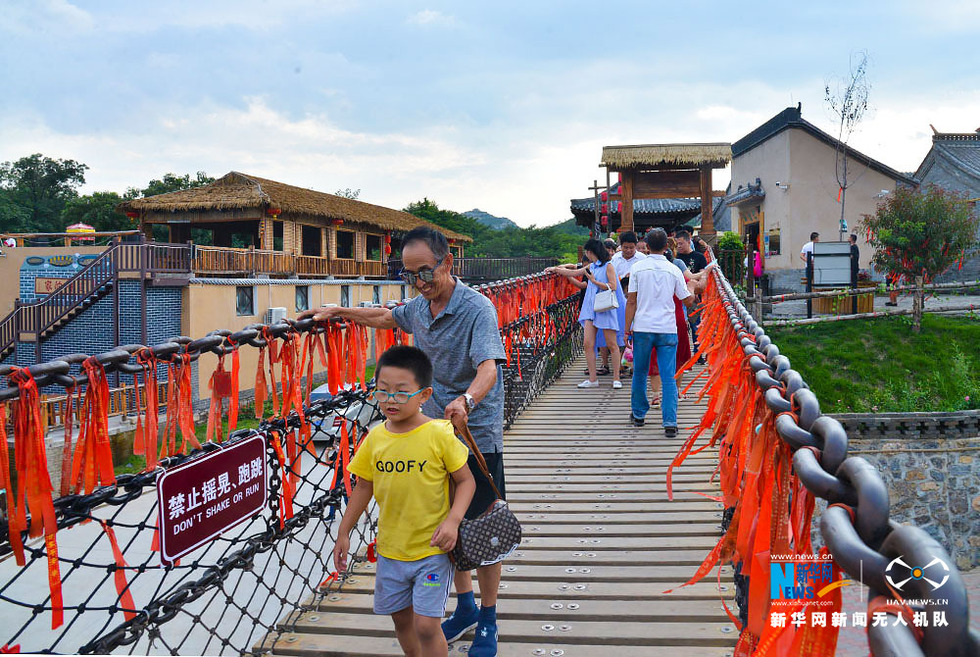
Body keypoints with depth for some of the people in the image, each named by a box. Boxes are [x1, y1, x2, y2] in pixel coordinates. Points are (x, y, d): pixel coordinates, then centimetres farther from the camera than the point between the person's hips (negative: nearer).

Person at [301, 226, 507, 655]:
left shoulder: (477, 309, -20)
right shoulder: (419, 307, 3)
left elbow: (488, 368, -34)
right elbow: (385, 317, 26)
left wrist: (466, 401, -53)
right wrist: (337, 312, 21)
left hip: (478, 437, -7)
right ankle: (465, 607, 36)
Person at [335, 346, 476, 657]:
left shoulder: (439, 435, -15)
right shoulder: (375, 438, -3)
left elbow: (466, 481, -8)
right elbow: (364, 487, 9)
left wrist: (452, 520, -22)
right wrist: (344, 532, 11)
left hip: (431, 549, -4)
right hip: (390, 548, 5)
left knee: (426, 625, -5)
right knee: (401, 618, 18)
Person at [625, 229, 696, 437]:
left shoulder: (637, 268, -1)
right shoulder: (674, 270, 2)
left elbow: (631, 301, -2)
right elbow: (688, 301, 8)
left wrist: (628, 328, 3)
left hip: (642, 328, 0)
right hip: (667, 330, 0)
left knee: (639, 373, 16)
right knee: (668, 377, 0)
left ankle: (638, 414, 29)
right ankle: (670, 423, -6)